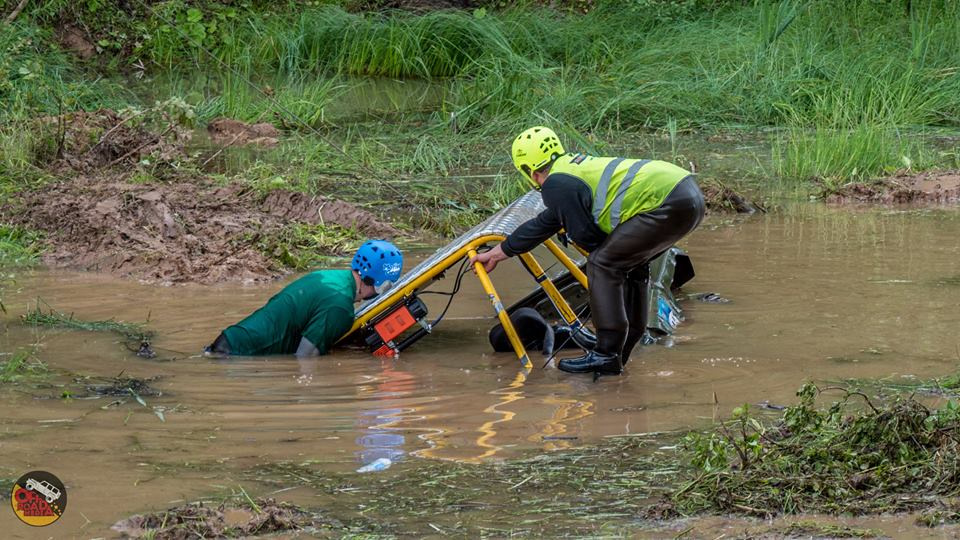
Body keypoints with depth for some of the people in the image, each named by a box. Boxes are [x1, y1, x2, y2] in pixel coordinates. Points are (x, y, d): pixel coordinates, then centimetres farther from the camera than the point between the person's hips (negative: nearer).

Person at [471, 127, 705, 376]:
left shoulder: (556, 186, -4)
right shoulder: (575, 168, 26)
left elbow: (586, 237, -4)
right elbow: (542, 225, 37)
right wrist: (496, 254, 47)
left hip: (670, 205, -10)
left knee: (602, 263, -4)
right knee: (628, 264, 24)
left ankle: (607, 356, -5)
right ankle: (619, 349, 28)